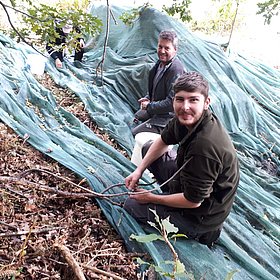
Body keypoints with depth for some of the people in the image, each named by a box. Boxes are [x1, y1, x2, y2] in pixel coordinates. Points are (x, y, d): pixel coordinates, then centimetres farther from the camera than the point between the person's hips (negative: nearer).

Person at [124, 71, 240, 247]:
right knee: (148, 148, 10)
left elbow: (193, 201, -27)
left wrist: (151, 198, -14)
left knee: (132, 205, 0)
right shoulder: (186, 119, -12)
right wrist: (139, 170, 0)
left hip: (202, 212, -8)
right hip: (190, 183, 8)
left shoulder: (204, 146, -38)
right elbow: (163, 142, 10)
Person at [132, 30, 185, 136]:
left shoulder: (176, 70, -27)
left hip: (166, 118, -10)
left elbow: (172, 102, -30)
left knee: (134, 134, -15)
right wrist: (147, 98, 2)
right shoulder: (160, 63, 4)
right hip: (154, 110, 10)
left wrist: (149, 106, -19)